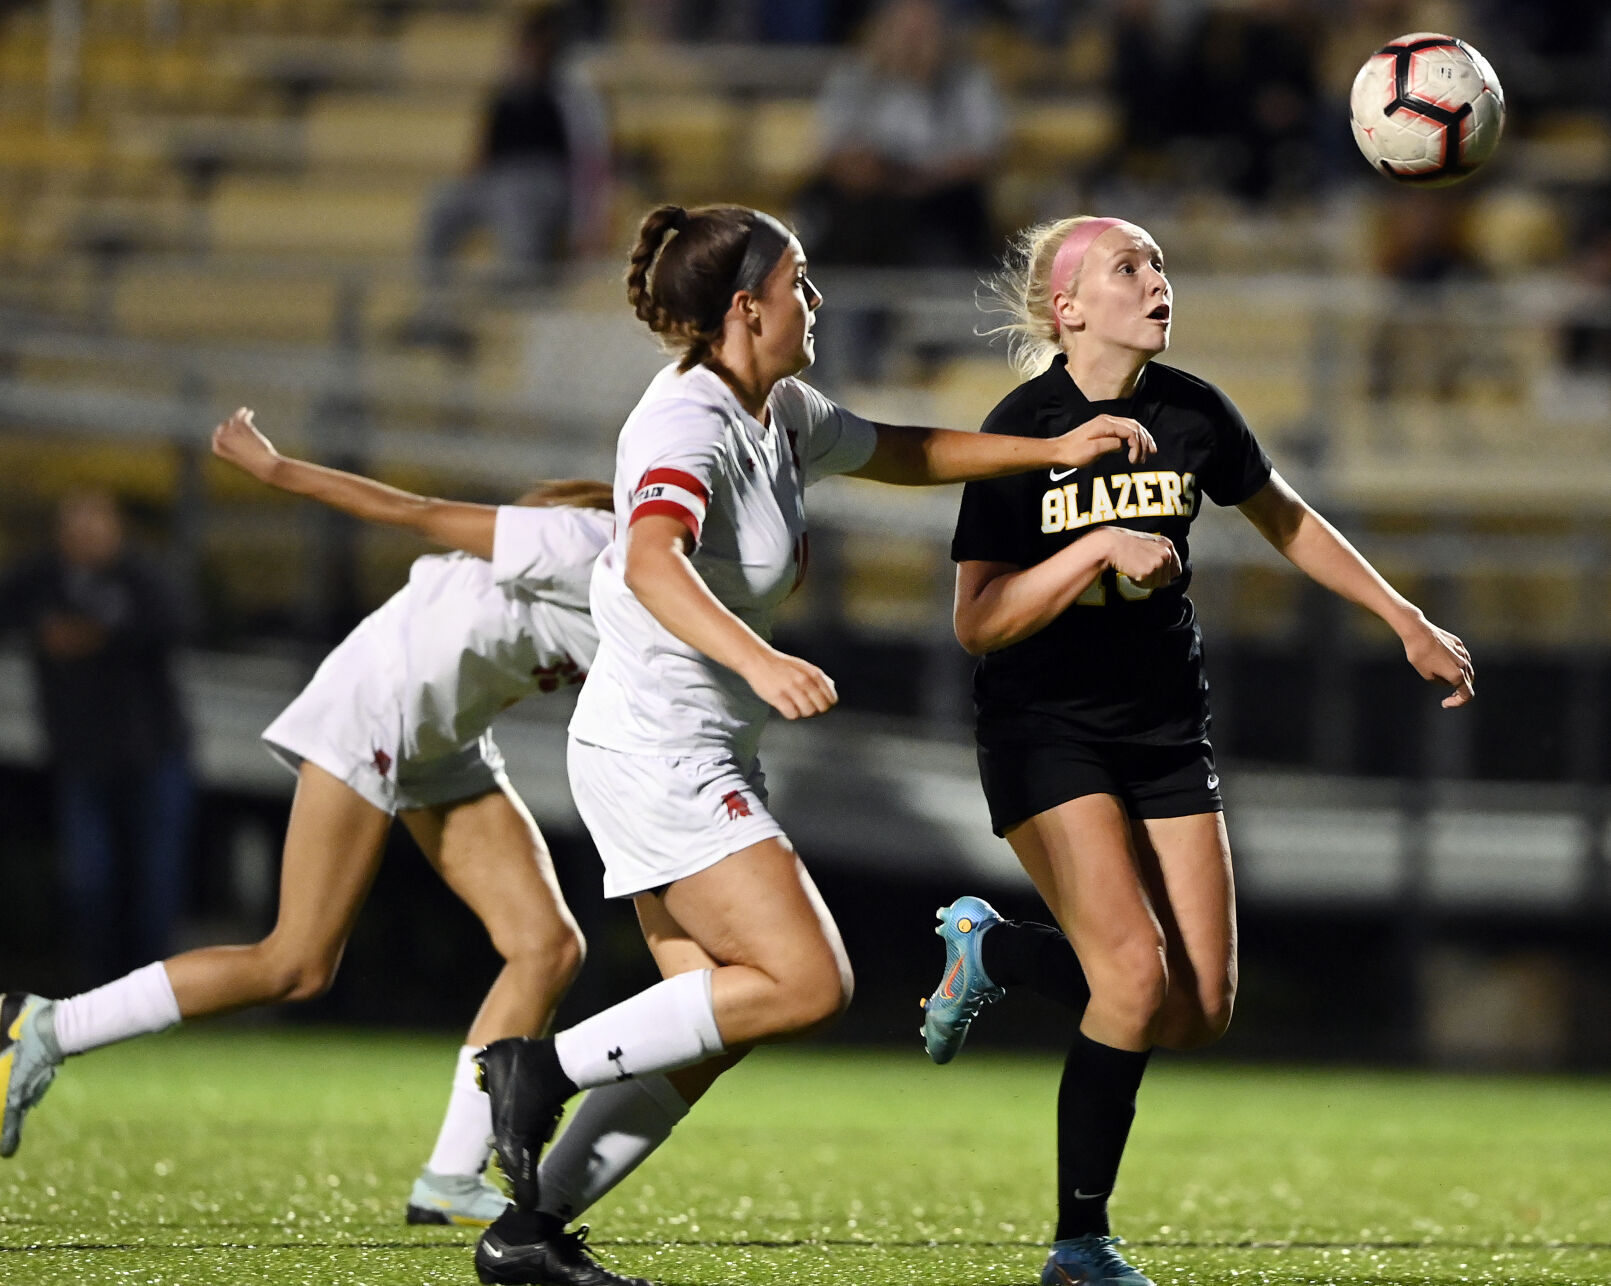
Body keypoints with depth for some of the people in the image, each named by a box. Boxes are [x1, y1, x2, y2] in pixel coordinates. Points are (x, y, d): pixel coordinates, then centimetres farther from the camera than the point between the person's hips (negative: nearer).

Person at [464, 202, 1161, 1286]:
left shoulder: (780, 413, 11)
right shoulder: (690, 423, -19)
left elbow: (896, 453, 30)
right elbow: (652, 560, -37)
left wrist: (1050, 451, 22)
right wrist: (759, 662, -51)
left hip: (696, 763, 10)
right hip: (660, 752, -10)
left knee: (720, 1017, 4)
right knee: (808, 983, -15)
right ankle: (546, 1068, -9)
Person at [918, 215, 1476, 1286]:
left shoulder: (1193, 414, -3)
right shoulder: (1021, 432, -15)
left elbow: (1283, 518, 16)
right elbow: (978, 623, -18)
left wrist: (1409, 622, 16)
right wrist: (1099, 548, -29)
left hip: (1166, 732, 5)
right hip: (1045, 728, -5)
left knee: (1199, 1016, -2)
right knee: (1136, 974, -21)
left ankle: (991, 946, 25)